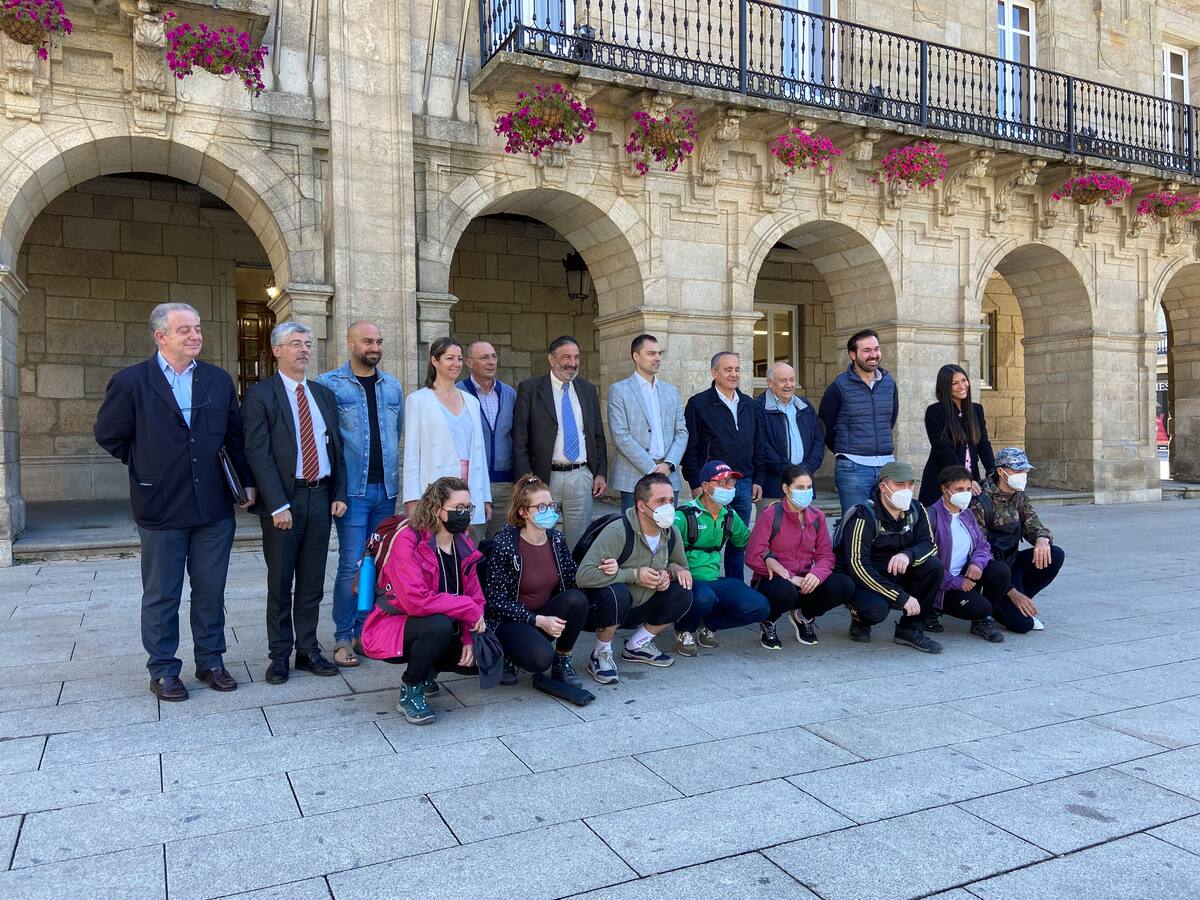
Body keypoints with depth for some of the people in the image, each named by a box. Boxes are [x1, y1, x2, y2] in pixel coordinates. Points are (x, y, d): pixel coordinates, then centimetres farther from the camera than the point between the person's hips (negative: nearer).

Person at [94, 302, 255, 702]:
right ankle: (163, 670, 22)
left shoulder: (219, 380, 6)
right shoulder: (131, 382, -5)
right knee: (161, 596, 8)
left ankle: (210, 661, 25)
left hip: (214, 508, 3)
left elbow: (235, 436, 11)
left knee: (211, 591, 11)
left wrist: (246, 481, 6)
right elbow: (108, 434, 5)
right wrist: (145, 466, 4)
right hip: (161, 509, -3)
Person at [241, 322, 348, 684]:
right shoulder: (260, 395, -4)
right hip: (283, 499, -5)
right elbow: (258, 454, -11)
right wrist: (277, 505, -17)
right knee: (280, 582, 5)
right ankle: (280, 654, 17)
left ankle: (308, 649, 21)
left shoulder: (324, 394, 13)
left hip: (320, 497, 5)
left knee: (312, 581, 11)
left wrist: (339, 494, 4)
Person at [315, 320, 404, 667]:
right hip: (353, 489, -5)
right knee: (352, 565, -5)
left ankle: (365, 631, 22)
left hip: (386, 488, 5)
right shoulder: (329, 384, -4)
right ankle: (343, 638, 8)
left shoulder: (392, 386, 12)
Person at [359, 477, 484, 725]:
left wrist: (470, 639, -14)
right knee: (440, 625, -35)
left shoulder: (464, 546, 1)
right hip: (393, 629, -7)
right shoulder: (409, 540, -22)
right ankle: (409, 692, -10)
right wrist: (468, 608, -26)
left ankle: (426, 671, 17)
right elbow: (416, 600, -33)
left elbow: (475, 596, 2)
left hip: (439, 630, 7)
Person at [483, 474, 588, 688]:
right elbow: (496, 601, -16)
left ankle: (562, 662, -4)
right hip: (509, 620, -5)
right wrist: (538, 620, -22)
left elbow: (574, 580, -2)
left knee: (576, 599, -24)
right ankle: (508, 655, 4)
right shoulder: (504, 544, -18)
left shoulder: (556, 539, -1)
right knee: (541, 656, -33)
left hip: (545, 616, 5)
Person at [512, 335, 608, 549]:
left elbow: (598, 436, 16)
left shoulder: (588, 390, 11)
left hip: (581, 477, 3)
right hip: (544, 478, -3)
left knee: (580, 543, 8)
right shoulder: (529, 389, -2)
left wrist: (601, 473, 7)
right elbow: (520, 441, -4)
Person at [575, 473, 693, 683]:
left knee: (682, 592, -10)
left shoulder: (671, 533, -6)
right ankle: (601, 655, -11)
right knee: (616, 592, -37)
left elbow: (681, 567, 12)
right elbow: (584, 575, -37)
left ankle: (637, 645, 9)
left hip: (637, 609, 7)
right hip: (598, 608, -7)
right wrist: (635, 575, -31)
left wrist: (668, 573, -14)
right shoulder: (618, 532, -28)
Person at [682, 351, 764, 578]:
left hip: (744, 484, 5)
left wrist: (757, 480, 10)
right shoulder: (698, 404, -3)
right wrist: (696, 484, -10)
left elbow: (758, 446, 18)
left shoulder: (749, 404, 14)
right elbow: (690, 447, -6)